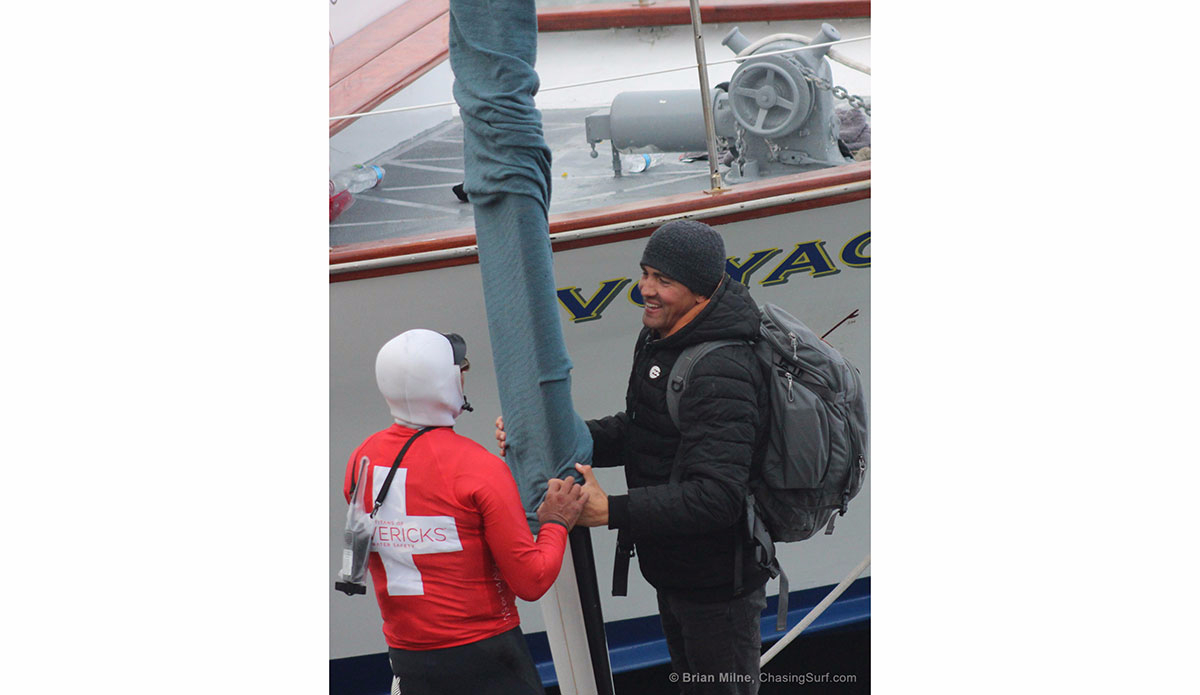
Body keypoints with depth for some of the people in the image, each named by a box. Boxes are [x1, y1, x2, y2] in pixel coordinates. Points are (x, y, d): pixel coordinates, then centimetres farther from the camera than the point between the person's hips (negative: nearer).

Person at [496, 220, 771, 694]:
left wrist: (611, 512, -37)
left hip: (718, 588, -10)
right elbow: (637, 433, 8)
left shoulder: (721, 374, -30)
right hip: (673, 574, 10)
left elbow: (716, 497, -36)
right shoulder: (659, 339, 2)